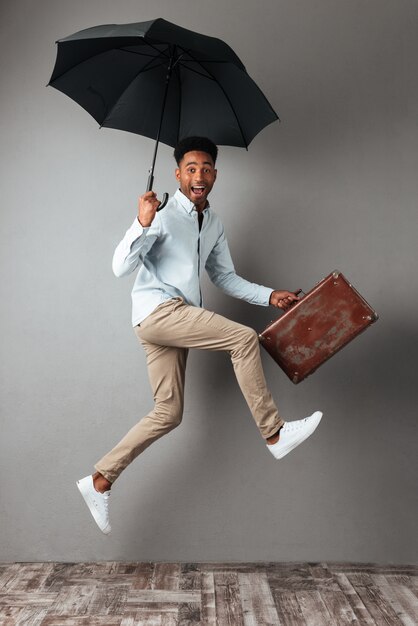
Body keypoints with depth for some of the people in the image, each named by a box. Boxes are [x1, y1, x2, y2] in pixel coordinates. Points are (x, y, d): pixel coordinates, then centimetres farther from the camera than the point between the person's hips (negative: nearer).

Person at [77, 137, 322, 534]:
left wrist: (269, 296, 11)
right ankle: (273, 434, -6)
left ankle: (100, 481, 13)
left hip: (177, 322, 8)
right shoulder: (162, 214, -6)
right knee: (244, 339, -17)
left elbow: (225, 278, 22)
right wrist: (142, 224, -29)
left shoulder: (214, 225, 17)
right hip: (157, 310, -8)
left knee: (168, 414, 4)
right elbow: (120, 267, -13)